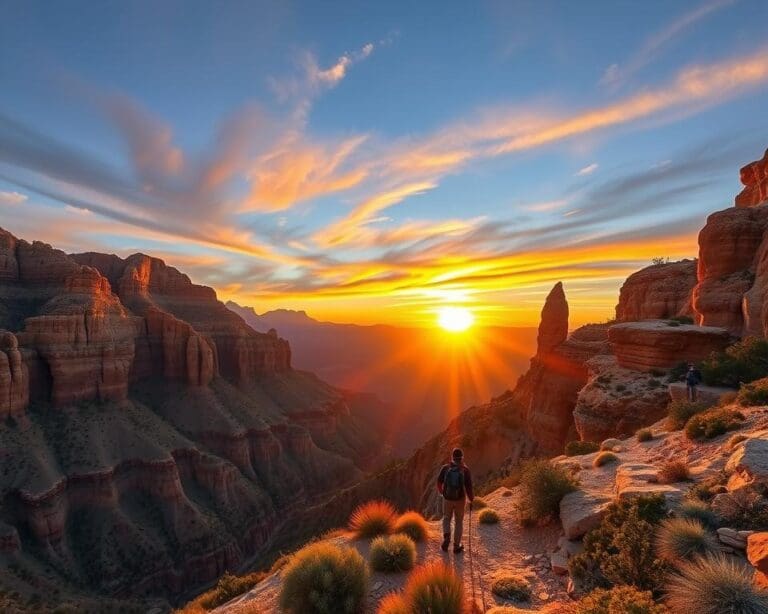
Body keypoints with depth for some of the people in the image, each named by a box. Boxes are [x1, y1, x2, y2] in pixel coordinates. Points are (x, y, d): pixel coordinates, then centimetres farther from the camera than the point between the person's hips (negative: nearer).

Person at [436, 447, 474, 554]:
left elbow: (439, 482, 1)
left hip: (447, 498, 1)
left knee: (446, 518, 23)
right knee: (459, 522, 19)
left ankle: (446, 537, 2)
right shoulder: (465, 470, -14)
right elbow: (468, 486, -15)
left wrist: (441, 491, 23)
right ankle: (457, 546, 24)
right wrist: (471, 499, 3)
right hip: (460, 499, 0)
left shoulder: (445, 468, -9)